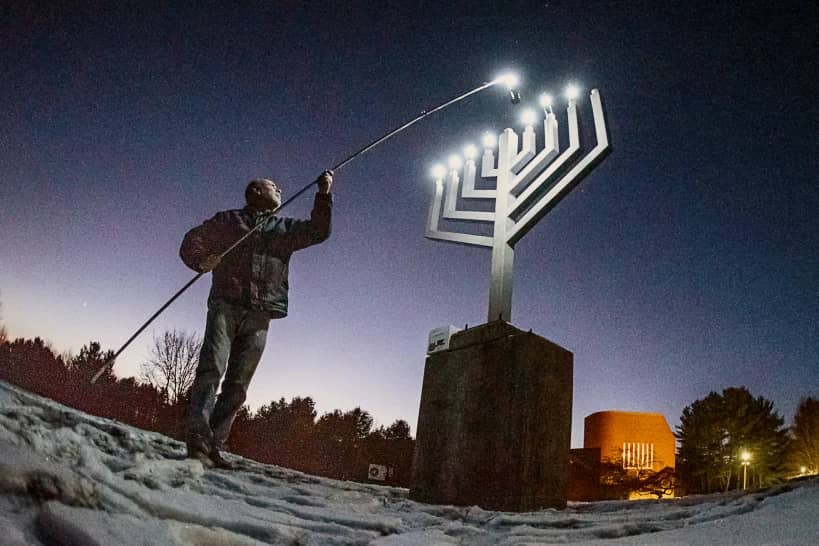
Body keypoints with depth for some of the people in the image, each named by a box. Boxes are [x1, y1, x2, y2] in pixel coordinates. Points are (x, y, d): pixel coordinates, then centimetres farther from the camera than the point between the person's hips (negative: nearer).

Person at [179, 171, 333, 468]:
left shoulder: (285, 228, 24)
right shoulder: (229, 220, 17)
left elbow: (318, 231, 14)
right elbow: (192, 241, 17)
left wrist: (324, 194, 5)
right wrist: (202, 261, -5)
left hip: (259, 316, 3)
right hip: (226, 305, -3)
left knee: (238, 385, -2)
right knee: (212, 369, -17)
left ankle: (213, 445, 1)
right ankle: (198, 438, -21)